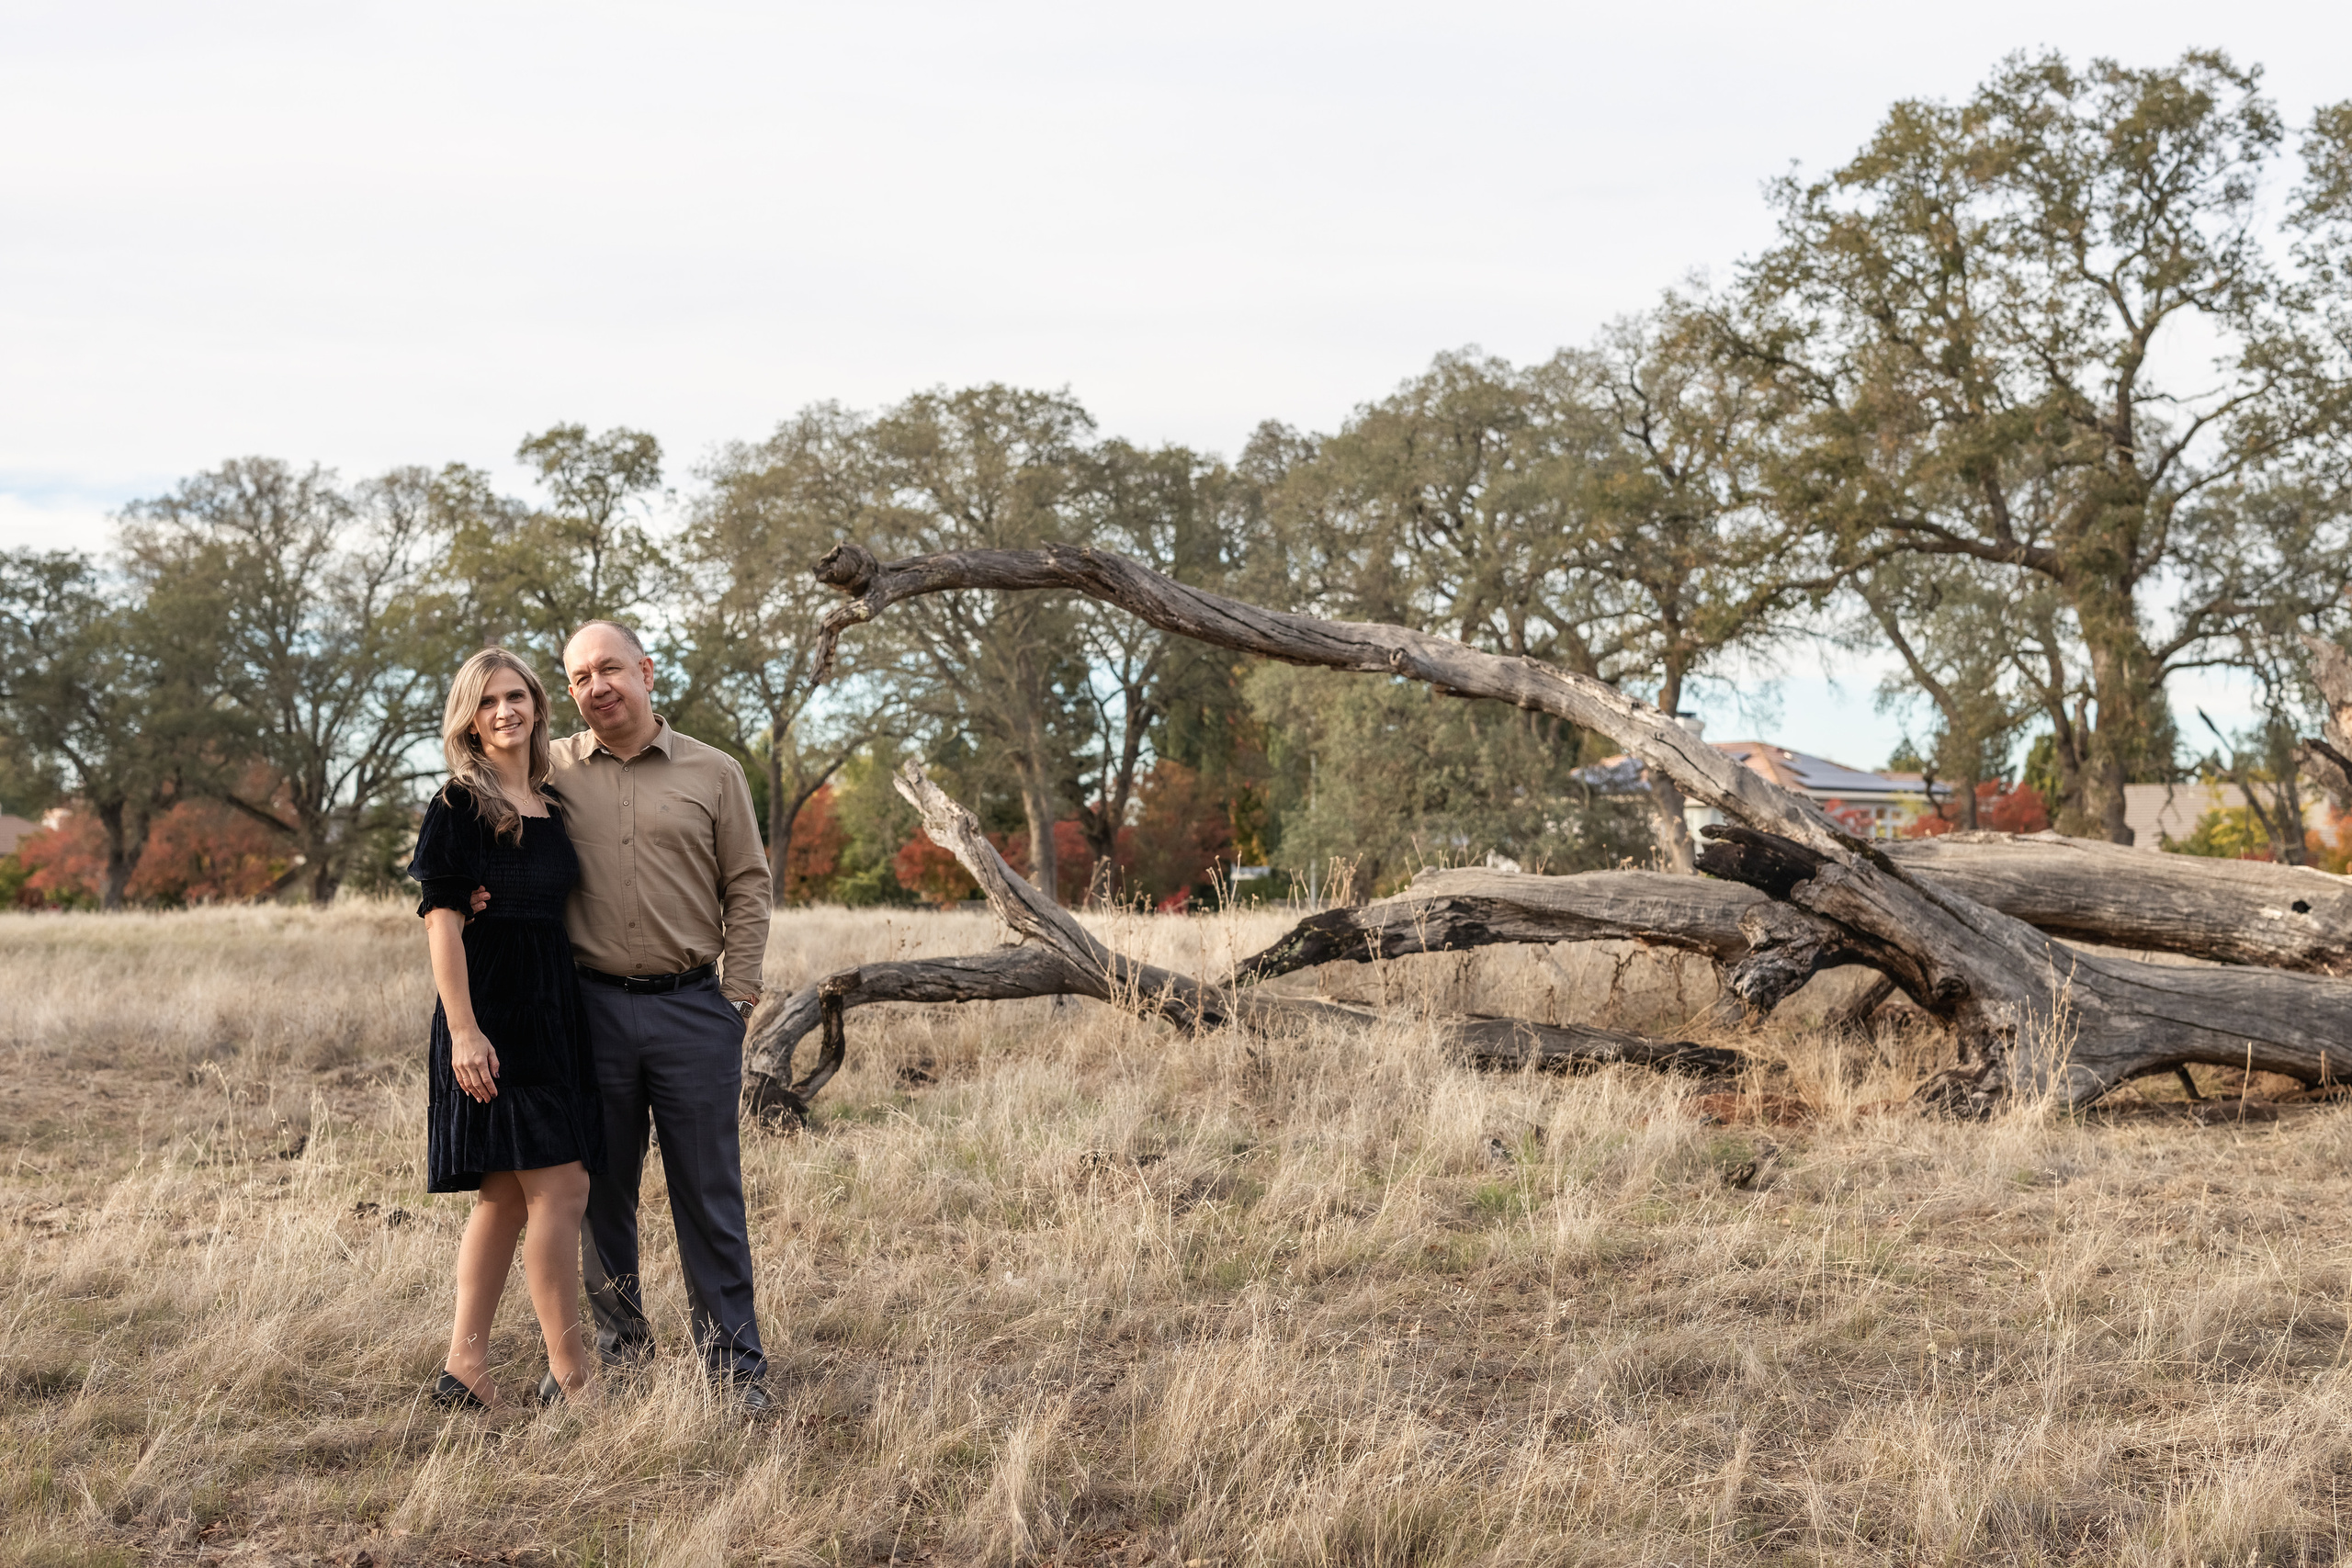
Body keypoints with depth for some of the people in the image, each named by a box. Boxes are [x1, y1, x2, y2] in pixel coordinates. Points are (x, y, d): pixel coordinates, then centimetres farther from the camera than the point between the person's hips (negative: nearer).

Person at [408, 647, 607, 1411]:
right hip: (492, 1010, -8)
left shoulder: (551, 806, 14)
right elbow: (442, 919, -12)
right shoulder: (460, 805, -7)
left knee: (508, 1196, 10)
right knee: (560, 1187, -9)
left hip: (550, 1008, 8)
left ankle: (465, 1367, 16)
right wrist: (463, 1030, -19)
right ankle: (570, 1372, -2)